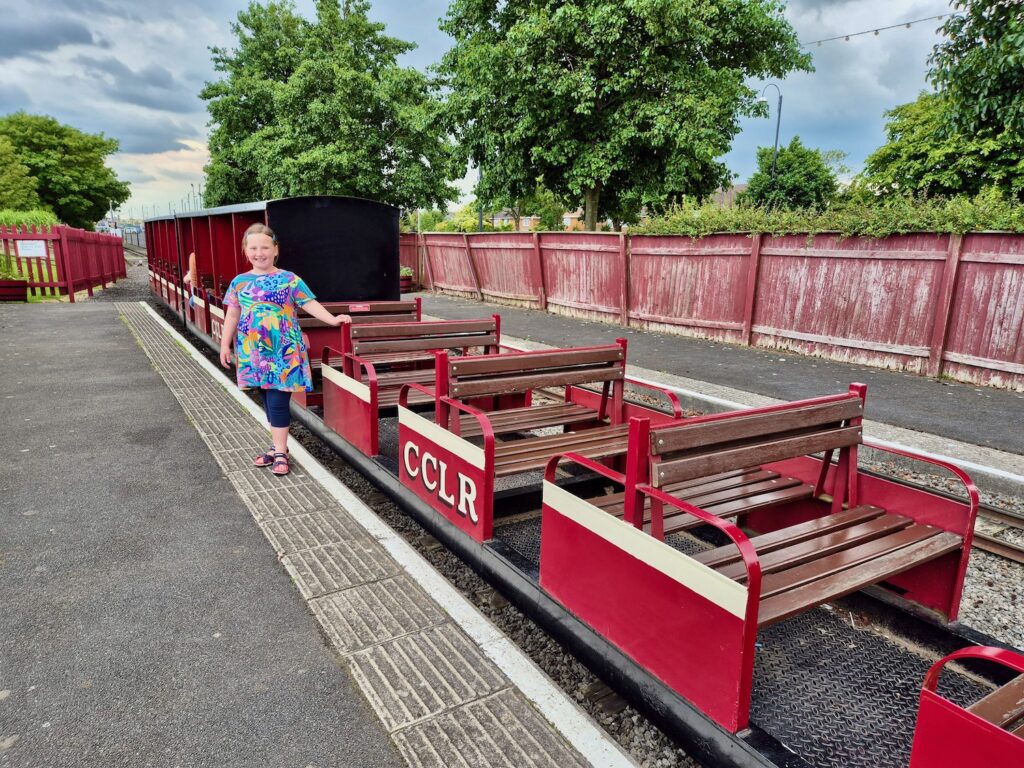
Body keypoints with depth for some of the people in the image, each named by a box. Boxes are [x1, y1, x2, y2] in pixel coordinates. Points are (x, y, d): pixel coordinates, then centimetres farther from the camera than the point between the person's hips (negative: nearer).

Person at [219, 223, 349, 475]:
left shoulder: (289, 279, -4)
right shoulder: (239, 282, 7)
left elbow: (310, 304, -7)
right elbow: (232, 315, 12)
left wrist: (332, 319, -20)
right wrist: (225, 344, 10)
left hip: (283, 352, -4)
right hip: (254, 353, 4)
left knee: (278, 401, -4)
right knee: (268, 400, 13)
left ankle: (280, 452, 6)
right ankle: (278, 447, 25)